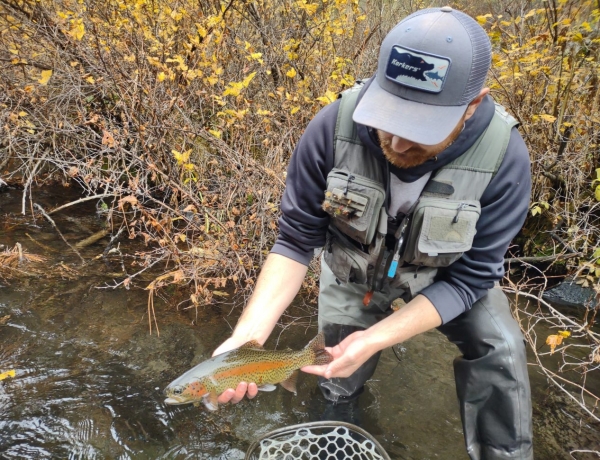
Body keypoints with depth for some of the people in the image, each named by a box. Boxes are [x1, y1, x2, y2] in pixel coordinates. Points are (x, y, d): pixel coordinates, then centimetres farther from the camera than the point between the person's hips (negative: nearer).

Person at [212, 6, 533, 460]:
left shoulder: (505, 158, -33)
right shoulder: (335, 126, -33)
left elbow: (470, 277, -25)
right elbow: (296, 240, -24)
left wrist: (375, 338, -37)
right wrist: (250, 331, -38)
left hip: (444, 272, 0)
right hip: (353, 265, 1)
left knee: (500, 349, -19)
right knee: (339, 383, 11)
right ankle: (339, 414, 49)